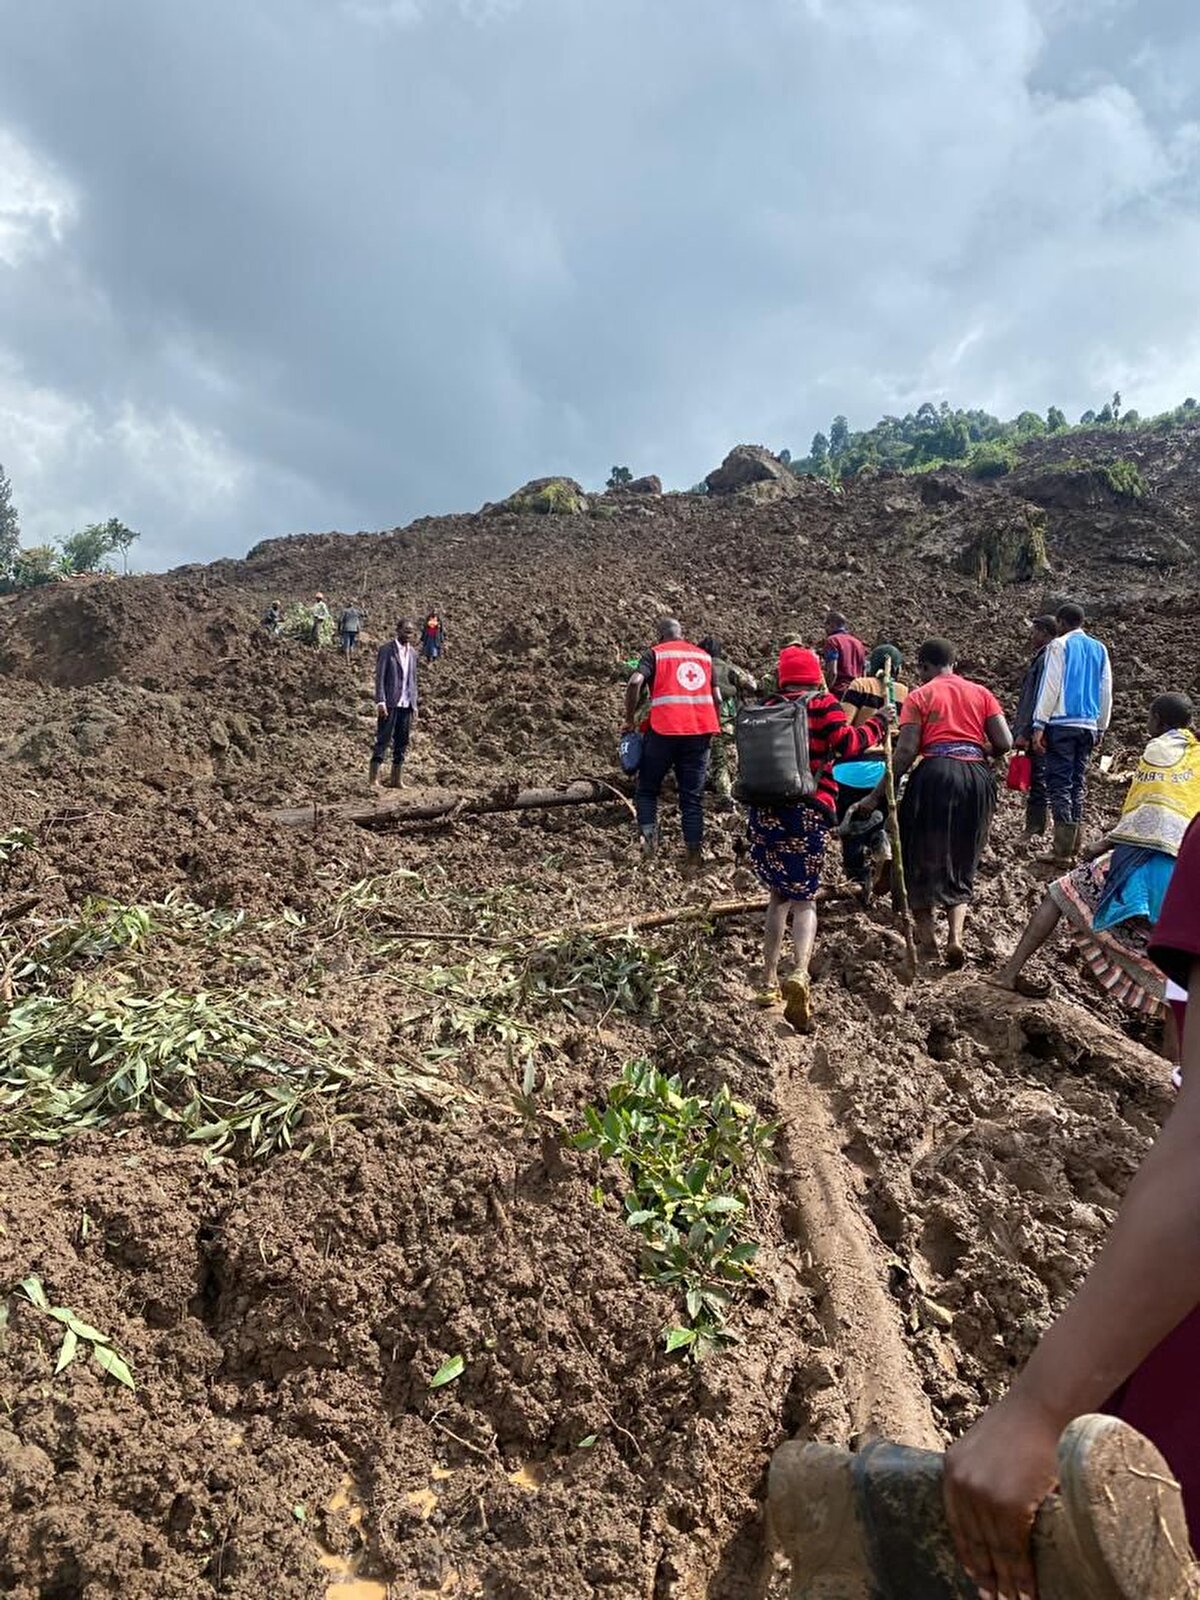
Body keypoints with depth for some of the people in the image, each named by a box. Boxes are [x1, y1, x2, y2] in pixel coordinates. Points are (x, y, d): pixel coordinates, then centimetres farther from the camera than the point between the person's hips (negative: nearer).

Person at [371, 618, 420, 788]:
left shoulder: (412, 652, 15)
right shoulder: (386, 649, -4)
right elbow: (379, 677, -8)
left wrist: (415, 704, 14)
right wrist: (380, 702, -16)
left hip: (406, 704, 6)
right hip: (390, 703, -6)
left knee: (402, 743, 7)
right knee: (383, 741, -7)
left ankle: (396, 780, 13)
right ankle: (374, 779, -6)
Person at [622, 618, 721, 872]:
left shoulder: (655, 653, 5)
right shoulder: (704, 656, 17)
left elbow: (635, 682, -11)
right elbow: (717, 698, 13)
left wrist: (630, 720, -2)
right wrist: (713, 729, 22)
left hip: (665, 730, -3)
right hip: (700, 731, 3)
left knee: (647, 789, 13)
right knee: (693, 796, 7)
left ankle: (648, 835, -6)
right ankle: (694, 855, 3)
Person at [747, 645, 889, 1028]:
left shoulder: (769, 708, 12)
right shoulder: (822, 705, 1)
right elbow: (849, 744, -8)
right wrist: (877, 723, 7)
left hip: (764, 809, 4)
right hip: (808, 811, -3)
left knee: (780, 894, 19)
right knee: (803, 898, 3)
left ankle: (769, 983, 17)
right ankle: (800, 974, -24)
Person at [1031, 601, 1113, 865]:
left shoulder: (1059, 645, -2)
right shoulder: (1099, 649, 14)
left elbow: (1050, 687, -9)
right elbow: (1106, 692, 15)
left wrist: (1039, 726, -10)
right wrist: (1101, 729, 21)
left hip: (1062, 724, -6)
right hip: (1088, 725, 6)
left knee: (1059, 784, -5)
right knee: (1078, 785, 11)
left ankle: (1063, 852, -9)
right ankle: (1074, 848, 13)